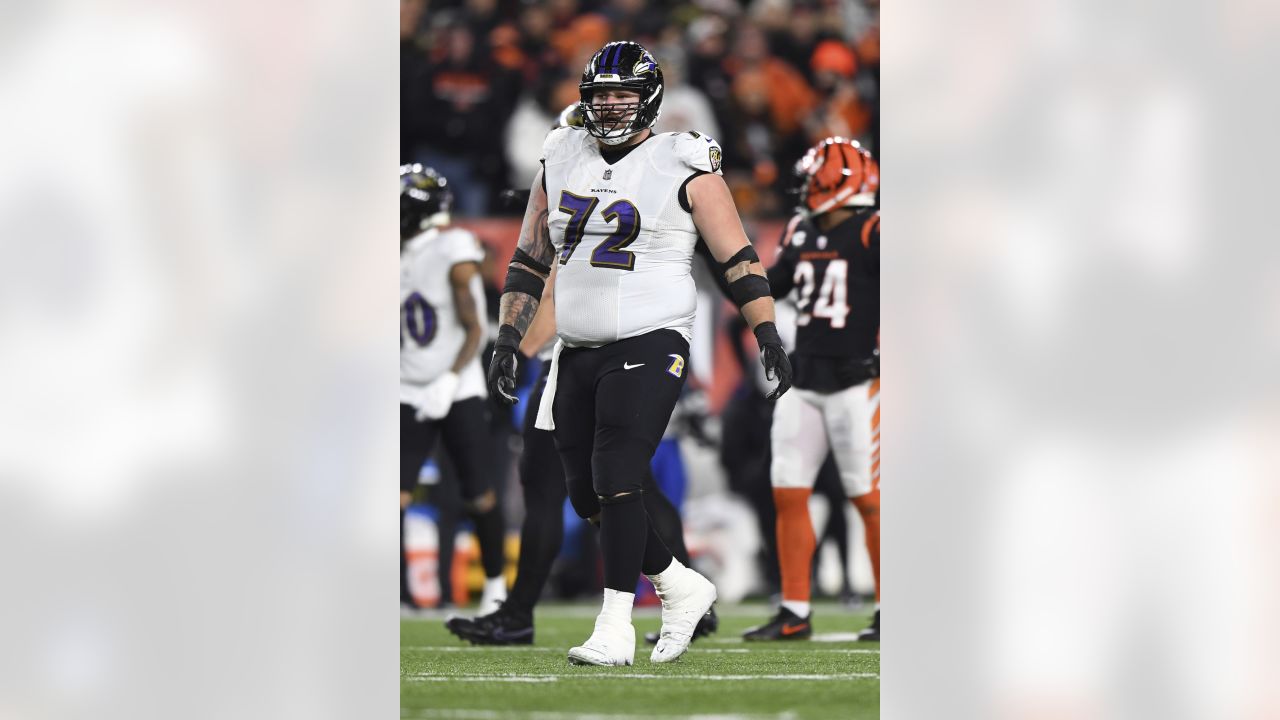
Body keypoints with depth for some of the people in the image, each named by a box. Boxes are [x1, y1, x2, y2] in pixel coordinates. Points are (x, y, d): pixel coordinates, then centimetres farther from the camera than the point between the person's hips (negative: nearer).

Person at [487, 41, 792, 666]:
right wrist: (508, 339, 12)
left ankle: (615, 629, -10)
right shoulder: (561, 162, 12)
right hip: (578, 351, 6)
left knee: (618, 483, -15)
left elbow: (737, 257, -2)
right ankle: (682, 589, 22)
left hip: (648, 347, -6)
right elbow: (530, 258, 18)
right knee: (587, 495, 5)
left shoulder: (682, 169, -3)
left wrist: (768, 335, -10)